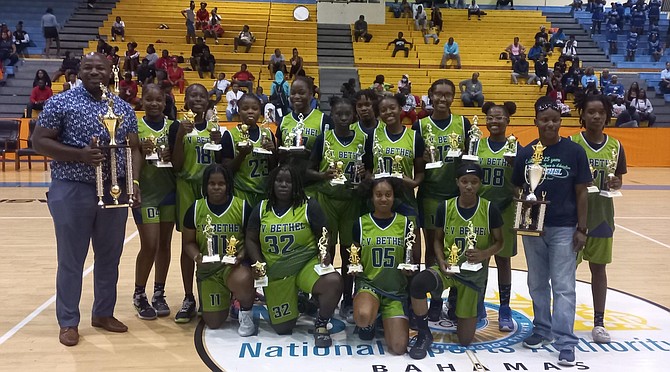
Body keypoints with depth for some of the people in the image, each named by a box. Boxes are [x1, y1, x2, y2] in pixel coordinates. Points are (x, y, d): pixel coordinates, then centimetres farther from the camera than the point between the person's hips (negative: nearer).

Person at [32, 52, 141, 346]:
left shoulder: (124, 108, 9)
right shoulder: (61, 103, -4)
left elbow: (133, 149, 10)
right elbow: (39, 142, -6)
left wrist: (134, 182, -5)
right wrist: (80, 155, -19)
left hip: (115, 191, 4)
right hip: (73, 191, -4)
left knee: (110, 257, 13)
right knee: (71, 260, 5)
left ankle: (103, 313, 30)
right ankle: (68, 322, 19)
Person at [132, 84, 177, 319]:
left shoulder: (172, 126, 3)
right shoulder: (135, 127, -4)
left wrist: (171, 156, -15)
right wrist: (141, 152, -21)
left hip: (169, 191, 3)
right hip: (145, 192, -3)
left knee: (164, 244, 10)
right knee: (149, 245, -5)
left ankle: (159, 294, 23)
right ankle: (139, 295, 15)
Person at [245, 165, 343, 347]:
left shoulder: (309, 206, -3)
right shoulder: (261, 209, 6)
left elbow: (323, 235, -1)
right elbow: (250, 240, 10)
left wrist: (325, 253, -22)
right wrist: (259, 263, -6)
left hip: (307, 264, -2)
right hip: (275, 272, 3)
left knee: (333, 282, -35)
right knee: (282, 328, 4)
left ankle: (321, 323, -6)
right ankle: (298, 301, 38)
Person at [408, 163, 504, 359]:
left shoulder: (489, 209, -6)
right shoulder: (445, 207, -4)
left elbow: (499, 242, 4)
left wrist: (484, 254, -17)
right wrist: (441, 261, -11)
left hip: (475, 272, 0)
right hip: (448, 267, 0)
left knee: (465, 339, 2)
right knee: (418, 283, -36)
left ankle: (461, 306, 36)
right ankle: (424, 335, -13)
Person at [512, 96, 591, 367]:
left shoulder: (574, 152, -4)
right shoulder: (525, 153, 2)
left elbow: (581, 193, -1)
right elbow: (518, 189, 9)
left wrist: (581, 228, -4)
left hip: (564, 228, -3)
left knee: (563, 286, -1)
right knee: (537, 283, 13)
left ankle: (565, 342, 4)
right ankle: (542, 330, 29)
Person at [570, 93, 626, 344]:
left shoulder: (615, 146, 4)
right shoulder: (571, 144, -6)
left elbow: (618, 180, 11)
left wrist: (615, 184, -10)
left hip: (601, 214, 3)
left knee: (599, 267, 11)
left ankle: (599, 323, 23)